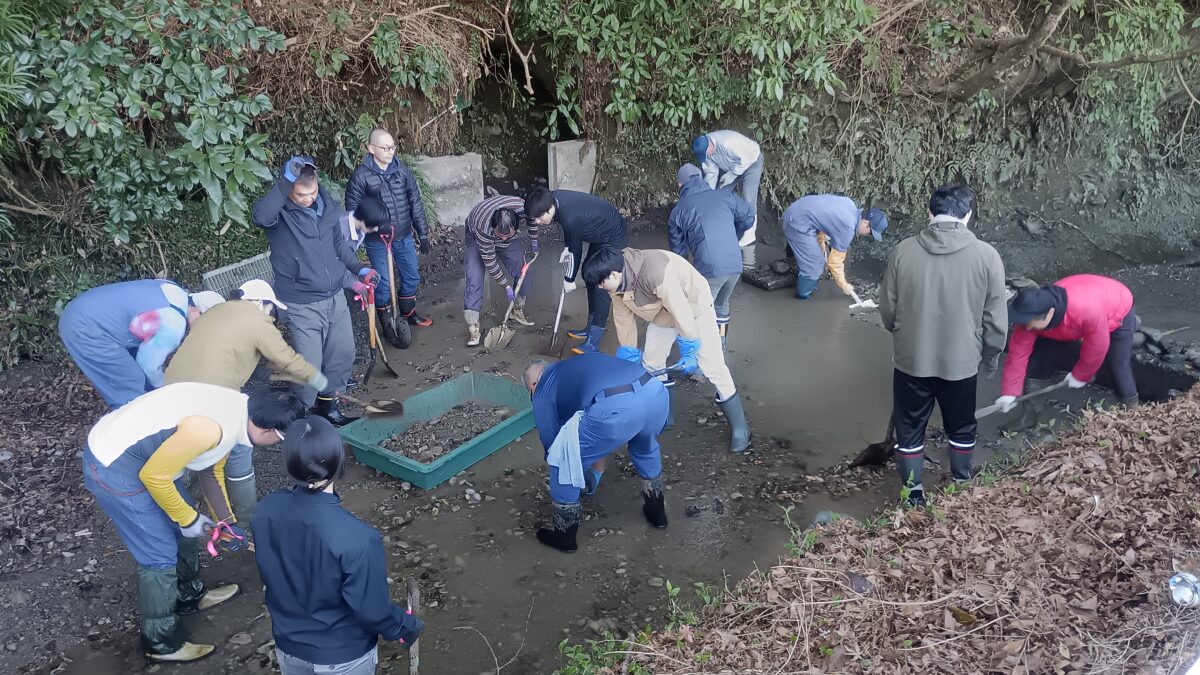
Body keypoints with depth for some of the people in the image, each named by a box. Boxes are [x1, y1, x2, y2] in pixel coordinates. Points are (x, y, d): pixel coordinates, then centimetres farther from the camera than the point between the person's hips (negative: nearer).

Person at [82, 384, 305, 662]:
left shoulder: (236, 410, -2)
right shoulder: (210, 427, -32)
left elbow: (212, 470, 14)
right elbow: (153, 476, -23)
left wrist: (228, 522, 18)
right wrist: (189, 518, -8)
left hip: (144, 455, 9)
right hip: (112, 466, -9)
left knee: (180, 529, 22)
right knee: (161, 556, 2)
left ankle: (190, 595, 47)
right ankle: (161, 643, 22)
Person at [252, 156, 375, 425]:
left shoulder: (327, 204, 1)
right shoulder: (279, 211, -16)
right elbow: (260, 217, -42)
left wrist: (358, 268, 7)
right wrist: (285, 182, -44)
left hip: (335, 297, 6)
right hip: (302, 305, -6)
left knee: (343, 355, 16)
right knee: (309, 365, -4)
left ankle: (327, 407, 38)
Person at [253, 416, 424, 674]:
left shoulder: (266, 510, -19)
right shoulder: (358, 539, -35)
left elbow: (271, 575, -1)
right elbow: (372, 611, -22)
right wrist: (406, 626, -2)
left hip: (288, 647, 4)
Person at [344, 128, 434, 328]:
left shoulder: (403, 171, -1)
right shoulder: (361, 176, -14)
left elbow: (416, 204, 5)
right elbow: (352, 211, -8)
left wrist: (423, 234, 7)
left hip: (405, 237, 5)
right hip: (378, 241, -4)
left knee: (412, 277, 18)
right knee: (384, 284, 6)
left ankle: (408, 314, 41)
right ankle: (387, 324, 26)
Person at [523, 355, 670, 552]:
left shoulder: (542, 393, 22)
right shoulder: (575, 366, 41)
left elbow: (551, 443, 28)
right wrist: (597, 470, 62)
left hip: (617, 408, -6)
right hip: (656, 392, 7)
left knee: (563, 461, 18)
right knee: (645, 447, 40)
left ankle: (564, 534, 29)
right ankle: (657, 511, 52)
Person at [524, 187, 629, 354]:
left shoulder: (570, 218, -35)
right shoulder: (554, 197, -11)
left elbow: (575, 251, -19)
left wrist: (570, 280, -6)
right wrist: (567, 248, 1)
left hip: (614, 238, -10)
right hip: (601, 234, 10)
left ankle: (593, 343, -12)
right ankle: (592, 326, 28)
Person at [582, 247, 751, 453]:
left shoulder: (656, 274, -42)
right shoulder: (618, 278, -17)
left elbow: (683, 315, -34)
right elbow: (623, 316, -2)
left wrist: (689, 352, -23)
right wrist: (629, 353, 5)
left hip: (694, 307, -7)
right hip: (661, 313, 7)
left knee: (713, 368, -8)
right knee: (651, 365, 8)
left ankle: (739, 428, 4)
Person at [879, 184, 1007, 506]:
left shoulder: (903, 251, -11)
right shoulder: (986, 255, -13)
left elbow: (887, 309, -2)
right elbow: (995, 319, -6)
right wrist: (992, 355, 11)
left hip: (911, 359, 0)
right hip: (961, 361, 0)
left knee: (909, 428, 18)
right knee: (961, 428, 23)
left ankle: (914, 494, 28)